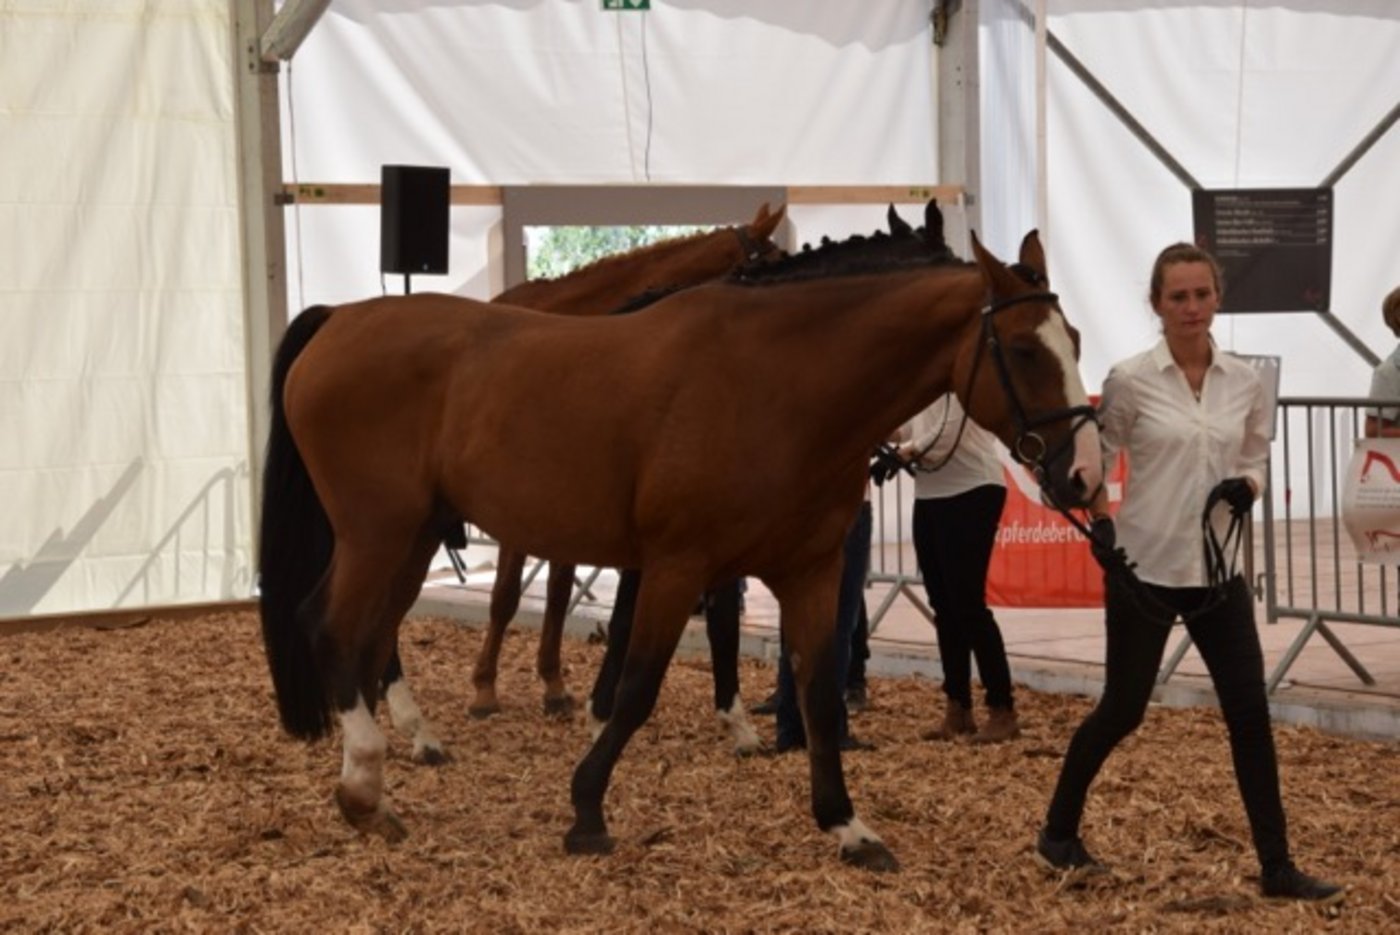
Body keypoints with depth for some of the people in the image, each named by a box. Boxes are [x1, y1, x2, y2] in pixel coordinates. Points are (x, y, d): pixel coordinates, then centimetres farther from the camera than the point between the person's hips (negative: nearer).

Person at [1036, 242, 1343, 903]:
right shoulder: (1131, 379, -9)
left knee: (1250, 713, 0)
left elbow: (1255, 459, 13)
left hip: (1217, 570, 4)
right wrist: (1100, 524, -12)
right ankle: (1058, 831, 26)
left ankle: (1276, 868, 6)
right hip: (1144, 569, -4)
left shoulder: (1244, 382, 2)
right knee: (1121, 711, 5)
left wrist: (1245, 487, -9)